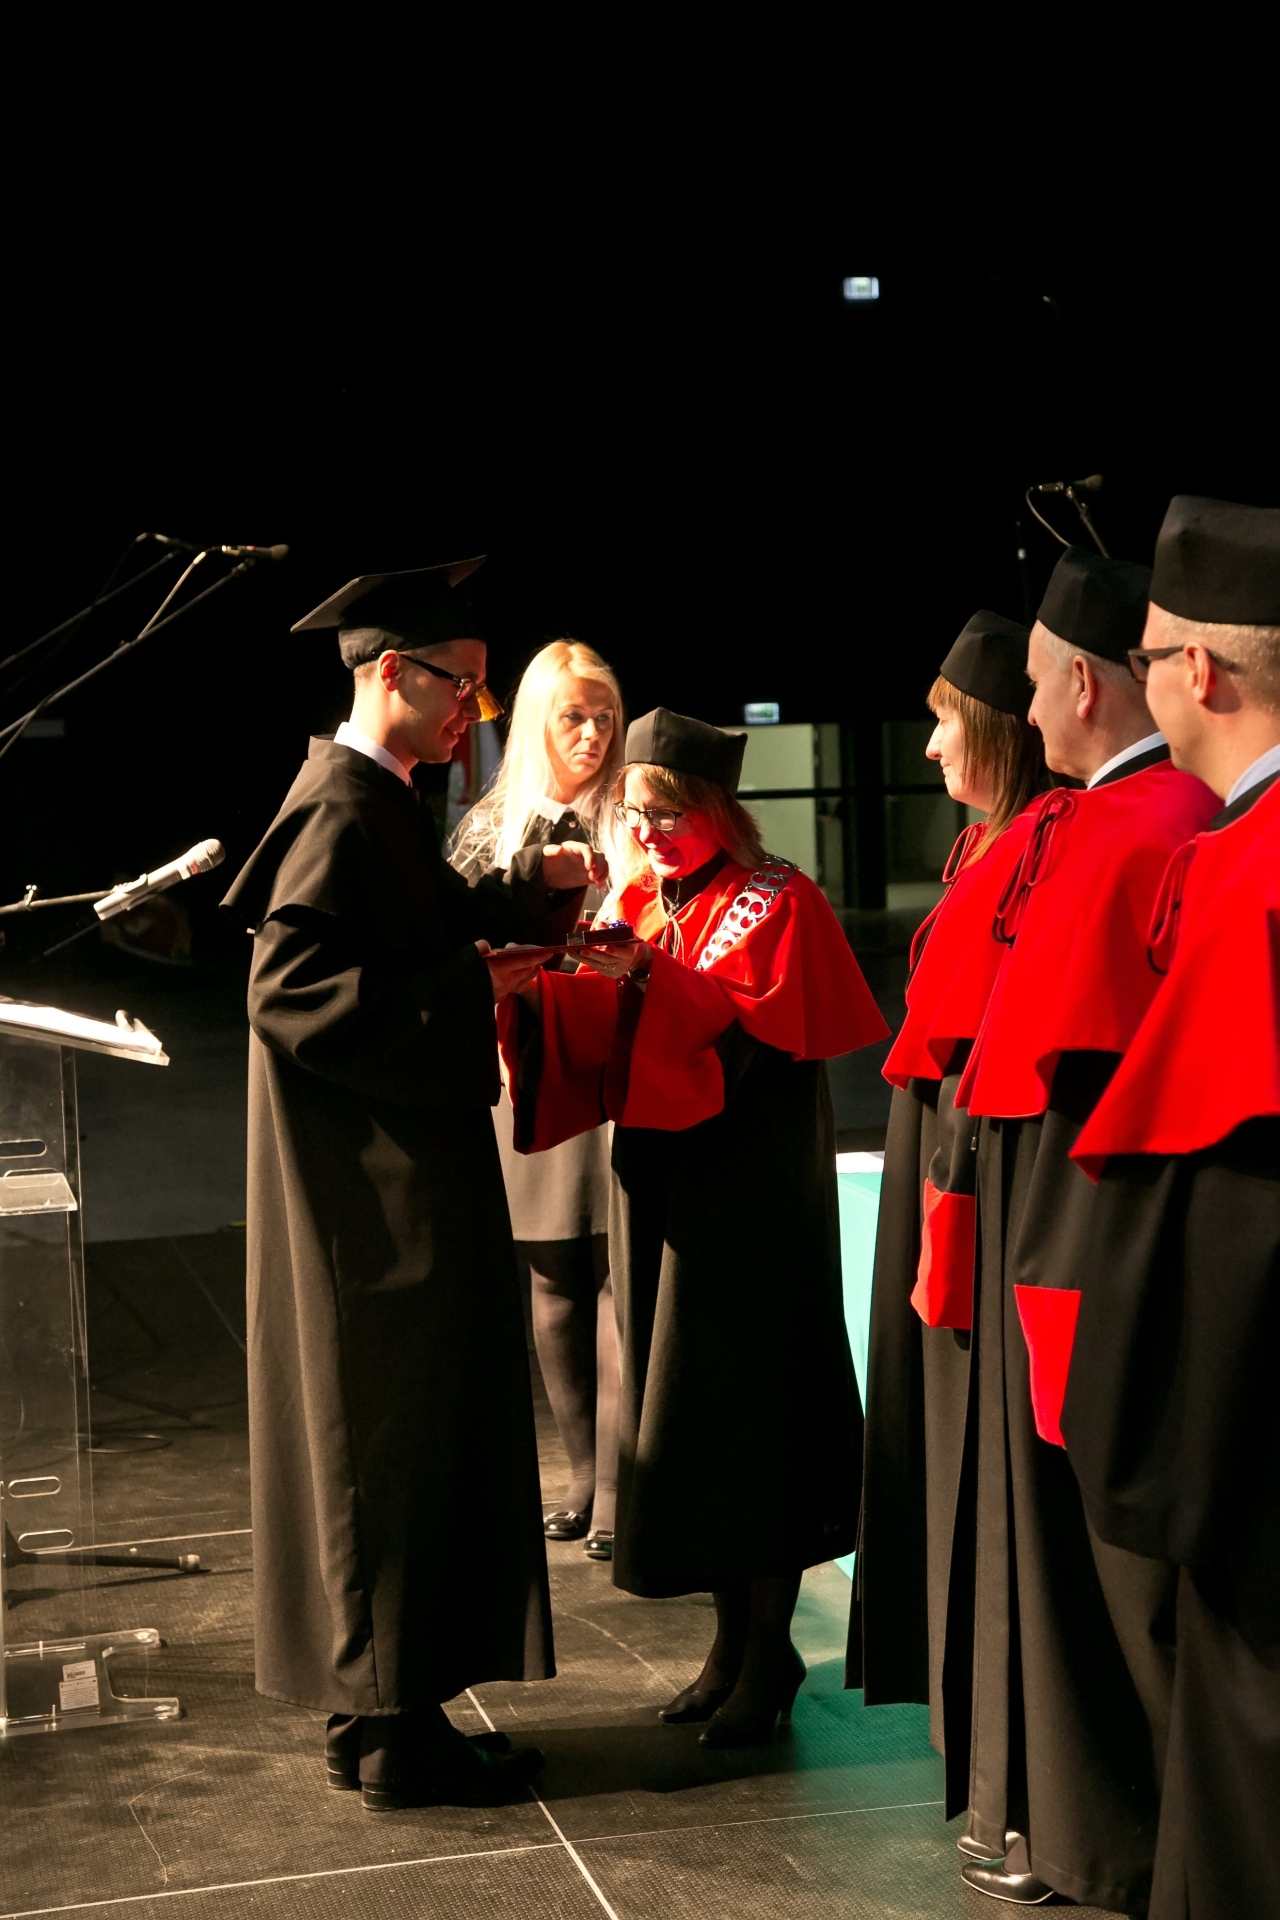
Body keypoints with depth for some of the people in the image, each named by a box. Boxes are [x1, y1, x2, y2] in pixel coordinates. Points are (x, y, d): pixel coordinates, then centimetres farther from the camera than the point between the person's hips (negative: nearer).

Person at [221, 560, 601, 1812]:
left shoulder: (369, 802, 13)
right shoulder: (341, 814, -17)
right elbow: (289, 990, -25)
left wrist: (525, 888, 11)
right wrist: (462, 992, -23)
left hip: (394, 1178, 10)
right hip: (381, 1197, -10)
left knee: (395, 1448, 16)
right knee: (392, 1454, -1)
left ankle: (374, 1698, 27)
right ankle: (389, 1731, 11)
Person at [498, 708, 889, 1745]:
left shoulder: (774, 903, -5)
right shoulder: (642, 906, 13)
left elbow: (748, 1029, -18)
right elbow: (604, 1046, 5)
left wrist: (645, 974, -27)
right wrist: (536, 990, -11)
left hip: (748, 1189, -6)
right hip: (661, 1184, 7)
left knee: (746, 1401, -4)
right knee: (684, 1408, 9)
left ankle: (770, 1649, 7)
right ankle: (735, 1637, 20)